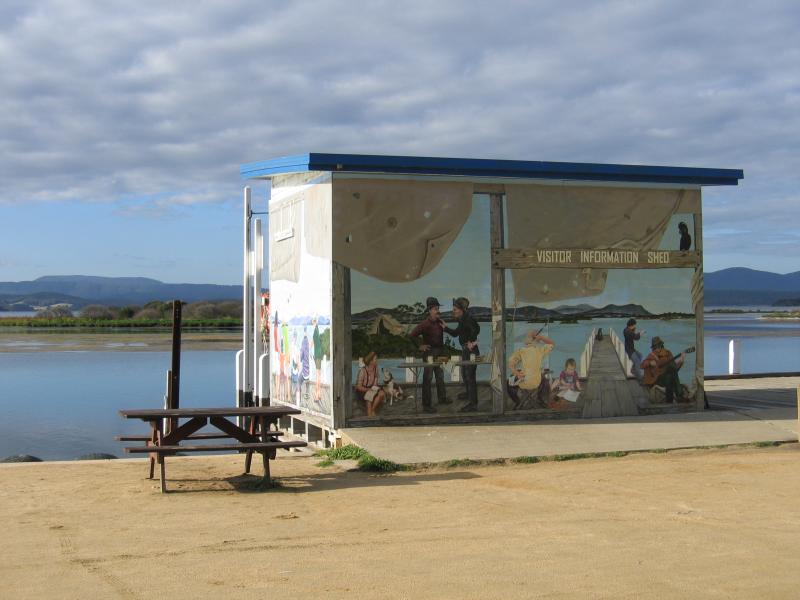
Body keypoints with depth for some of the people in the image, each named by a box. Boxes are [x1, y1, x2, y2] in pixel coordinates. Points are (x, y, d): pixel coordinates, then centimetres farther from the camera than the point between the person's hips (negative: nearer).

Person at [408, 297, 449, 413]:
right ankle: (426, 405, -1)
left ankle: (441, 398, 37)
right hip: (429, 352, -8)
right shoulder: (425, 324, -19)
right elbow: (412, 335, -22)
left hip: (439, 352, 8)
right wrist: (420, 346, -16)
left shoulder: (439, 322, 5)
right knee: (428, 378, -4)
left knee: (440, 376, 21)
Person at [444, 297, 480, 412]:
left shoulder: (468, 319, -16)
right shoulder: (462, 320, 13)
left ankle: (473, 404, 0)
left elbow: (476, 328, -34)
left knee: (470, 377, -6)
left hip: (471, 351, -10)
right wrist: (444, 328, 16)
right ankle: (470, 402, 23)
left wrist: (471, 341, -25)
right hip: (465, 351, 10)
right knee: (466, 376, 15)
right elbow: (455, 333, 24)